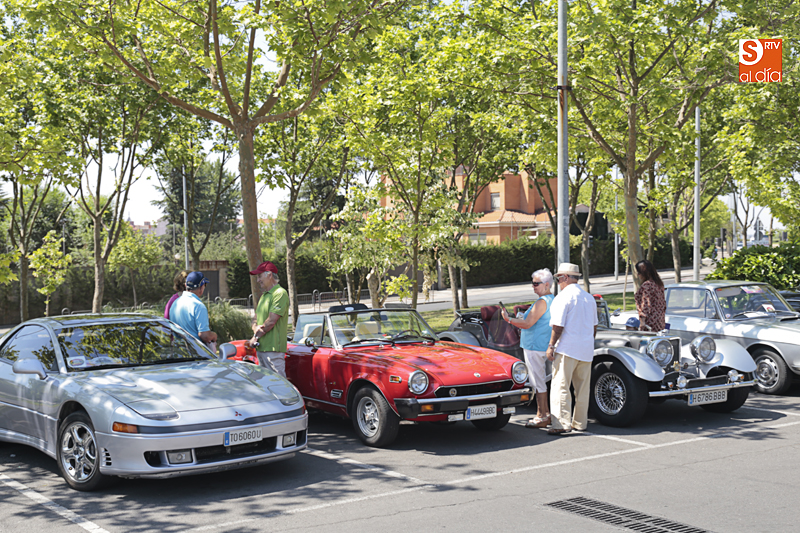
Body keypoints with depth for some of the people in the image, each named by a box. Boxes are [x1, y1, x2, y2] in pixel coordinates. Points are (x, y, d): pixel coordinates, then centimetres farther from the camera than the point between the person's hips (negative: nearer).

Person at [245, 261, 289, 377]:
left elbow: (271, 321, -15)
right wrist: (256, 328, -4)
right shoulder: (263, 296, 20)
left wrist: (255, 337, -6)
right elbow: (256, 319, 20)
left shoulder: (280, 293, -10)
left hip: (273, 348, -9)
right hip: (260, 348, 9)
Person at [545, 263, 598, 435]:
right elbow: (594, 326, 20)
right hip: (586, 350, 8)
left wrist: (551, 346, -9)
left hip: (566, 349, -7)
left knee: (560, 387, -6)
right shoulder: (589, 298, 15)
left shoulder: (563, 297, -10)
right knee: (582, 388, 11)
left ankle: (562, 423, -12)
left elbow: (558, 326, -15)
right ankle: (580, 423, 17)